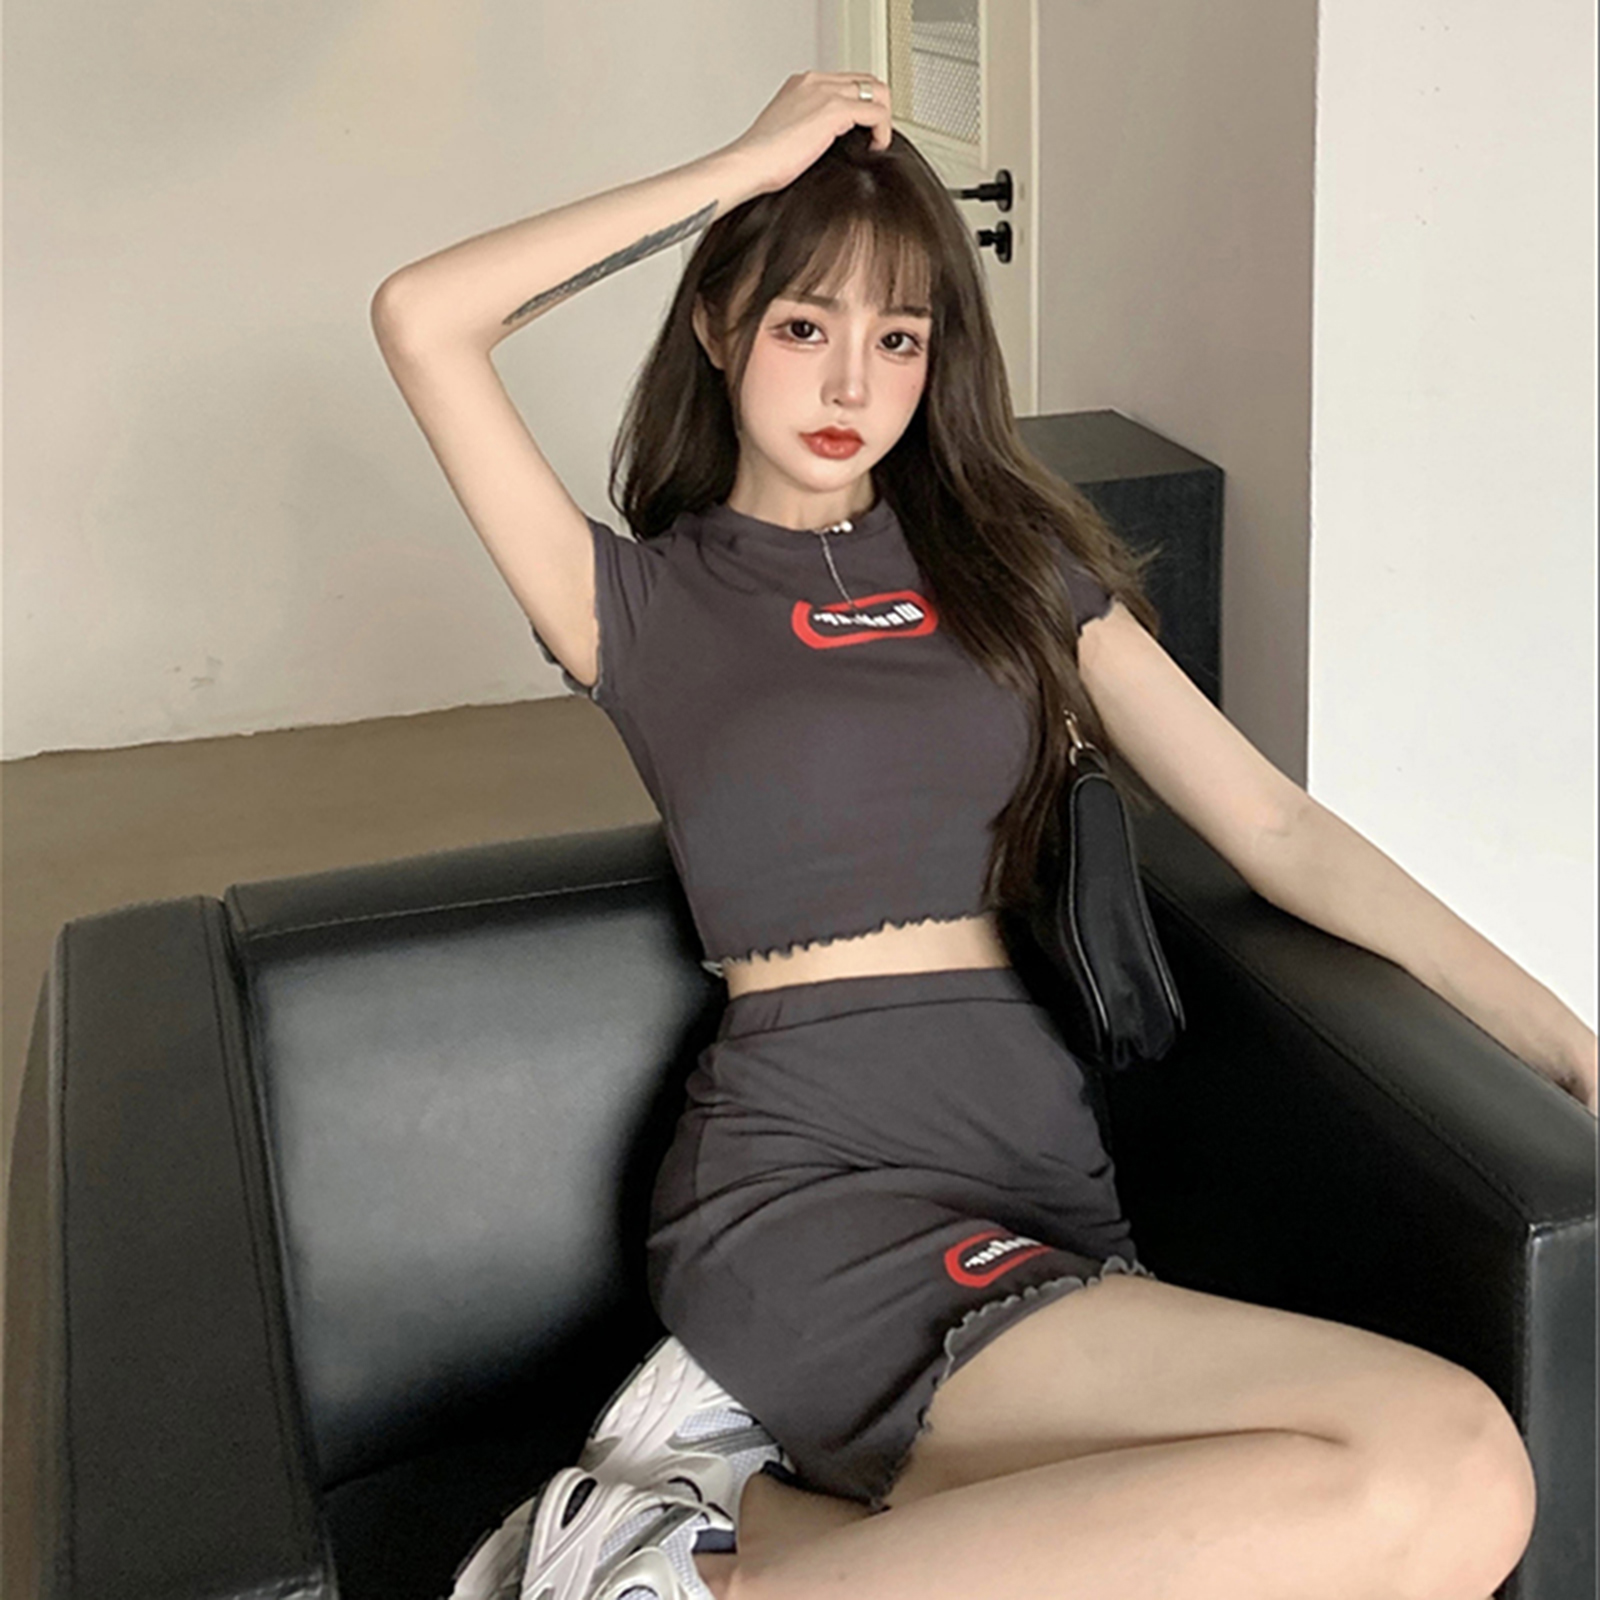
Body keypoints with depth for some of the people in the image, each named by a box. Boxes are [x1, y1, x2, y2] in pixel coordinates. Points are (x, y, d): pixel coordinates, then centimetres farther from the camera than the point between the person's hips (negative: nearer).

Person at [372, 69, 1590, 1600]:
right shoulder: (646, 601, 10)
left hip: (1044, 1171, 5)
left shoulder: (1008, 560, 19)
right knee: (1442, 1473, -27)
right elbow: (421, 320, -3)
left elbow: (1275, 825, 12)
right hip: (812, 1179, -4)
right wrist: (748, 165, 2)